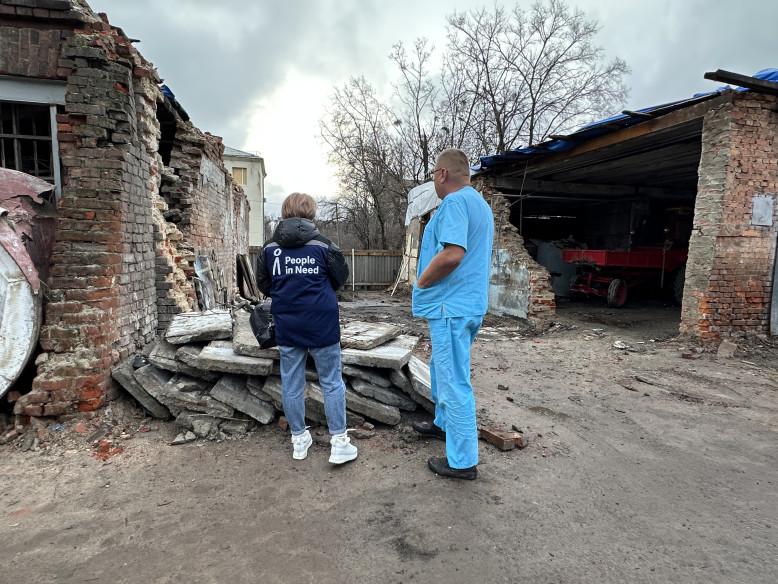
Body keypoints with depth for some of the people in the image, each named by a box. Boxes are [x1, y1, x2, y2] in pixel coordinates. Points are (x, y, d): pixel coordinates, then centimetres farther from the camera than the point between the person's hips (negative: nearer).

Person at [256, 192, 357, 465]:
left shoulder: (269, 247, -1)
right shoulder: (323, 245, -9)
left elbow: (263, 285, 8)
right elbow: (341, 277, 4)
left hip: (287, 327, 3)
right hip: (322, 326, -3)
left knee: (291, 384, 14)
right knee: (332, 383, 7)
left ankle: (299, 440, 27)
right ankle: (339, 442, 11)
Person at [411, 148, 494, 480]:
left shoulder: (455, 201, -15)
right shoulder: (480, 204, 18)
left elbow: (452, 254, -29)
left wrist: (421, 282, -12)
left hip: (452, 306, -11)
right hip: (470, 303, 11)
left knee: (454, 381, -3)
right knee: (441, 367, 25)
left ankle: (463, 461, 8)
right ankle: (444, 424, 43)